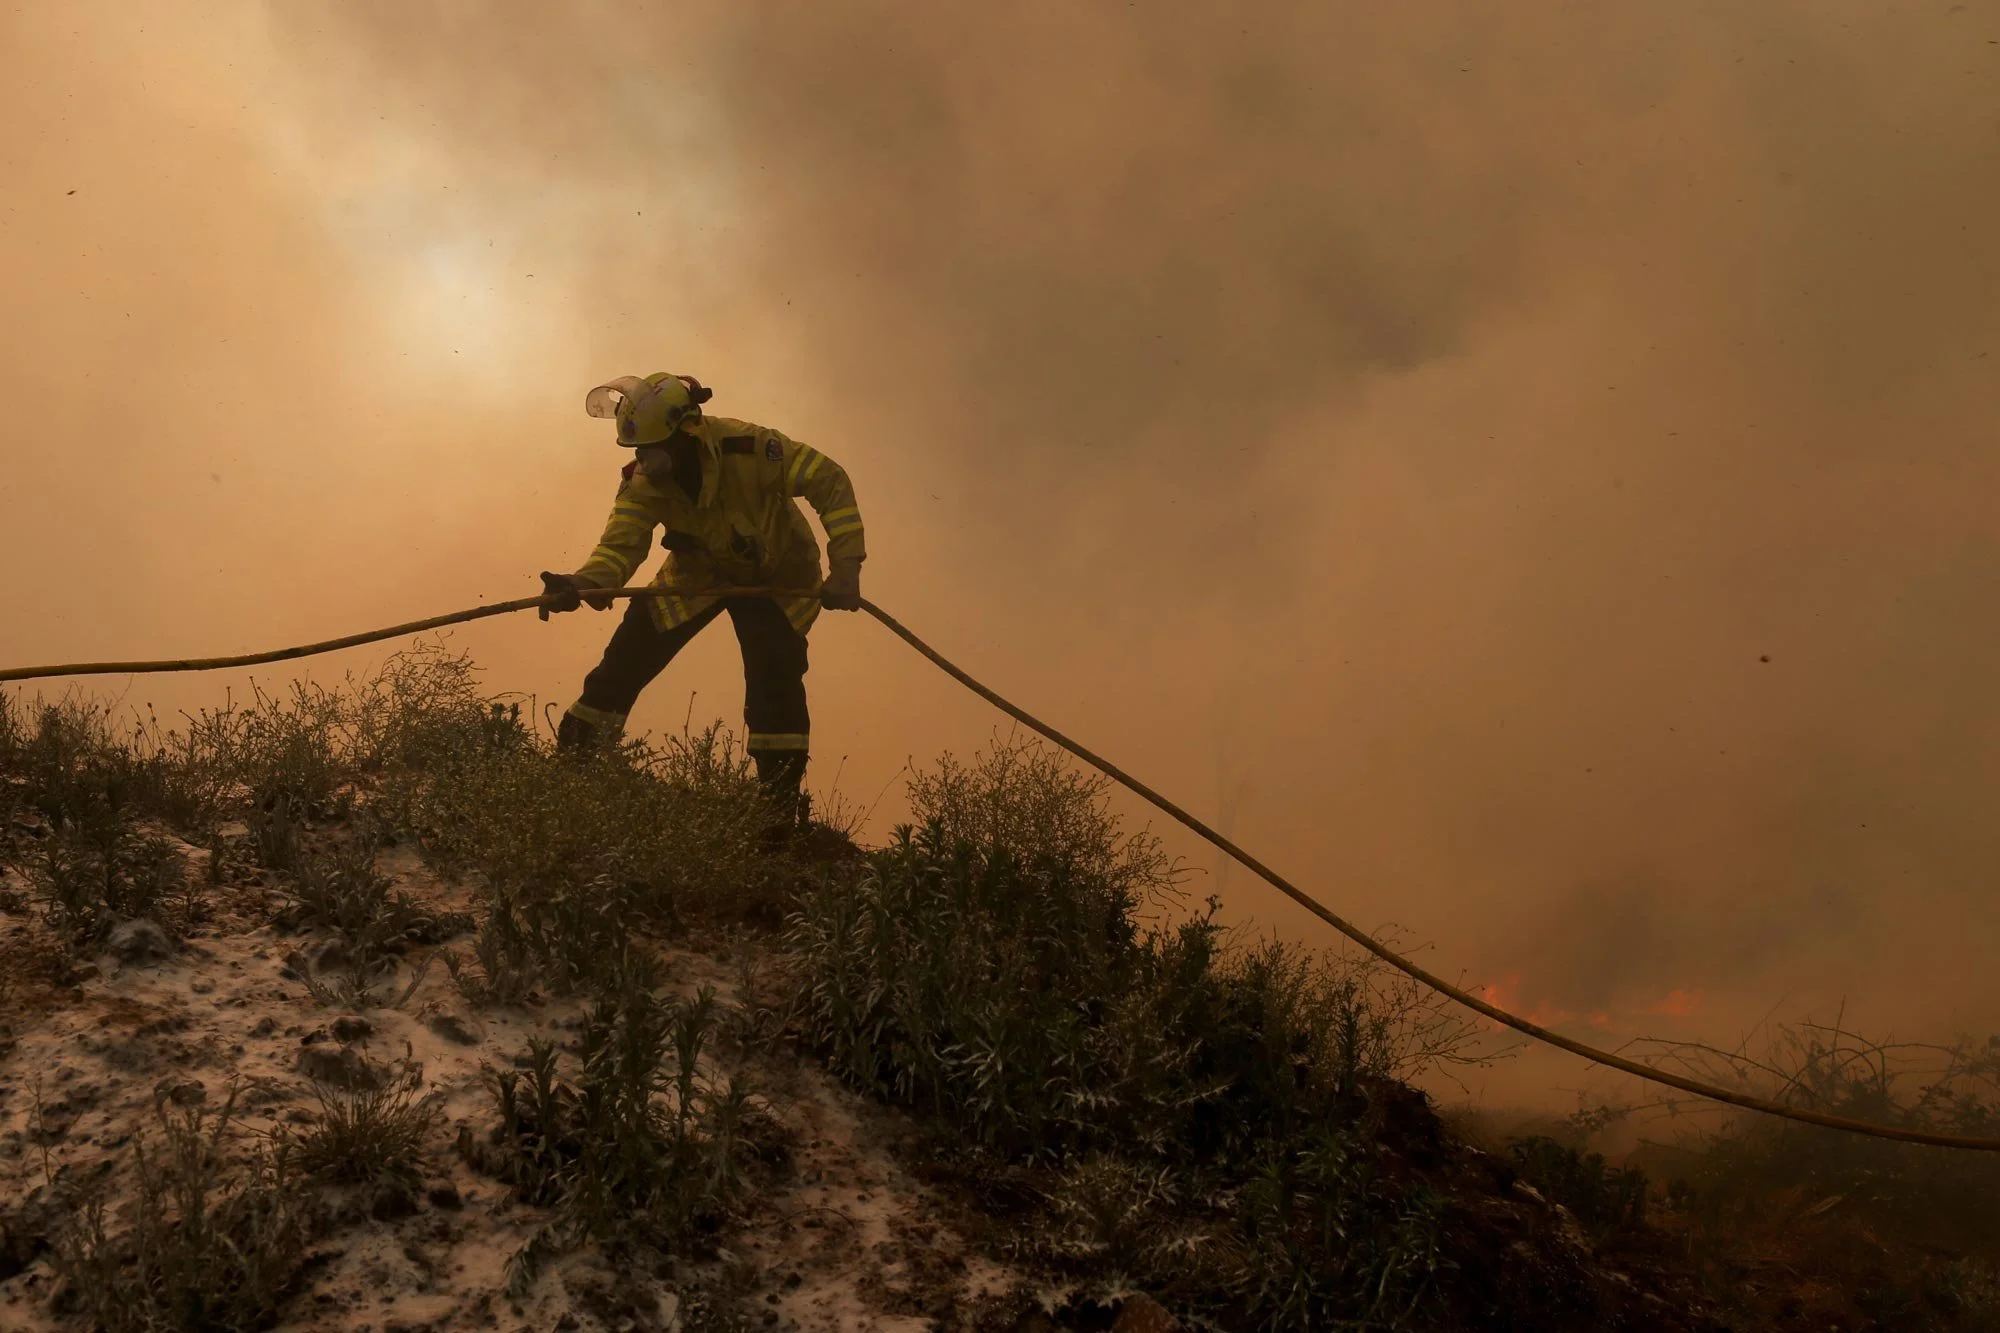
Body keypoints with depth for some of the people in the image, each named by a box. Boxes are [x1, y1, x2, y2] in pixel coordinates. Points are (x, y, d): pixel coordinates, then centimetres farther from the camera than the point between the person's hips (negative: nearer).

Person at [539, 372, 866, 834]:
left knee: (775, 678, -22)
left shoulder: (748, 448, -35)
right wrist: (582, 583, -52)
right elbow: (621, 545, -28)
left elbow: (830, 482, -29)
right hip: (698, 574, 3)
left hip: (775, 577, -3)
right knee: (624, 663, -3)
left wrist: (846, 566, -36)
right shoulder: (644, 483, -22)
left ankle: (781, 808, -8)